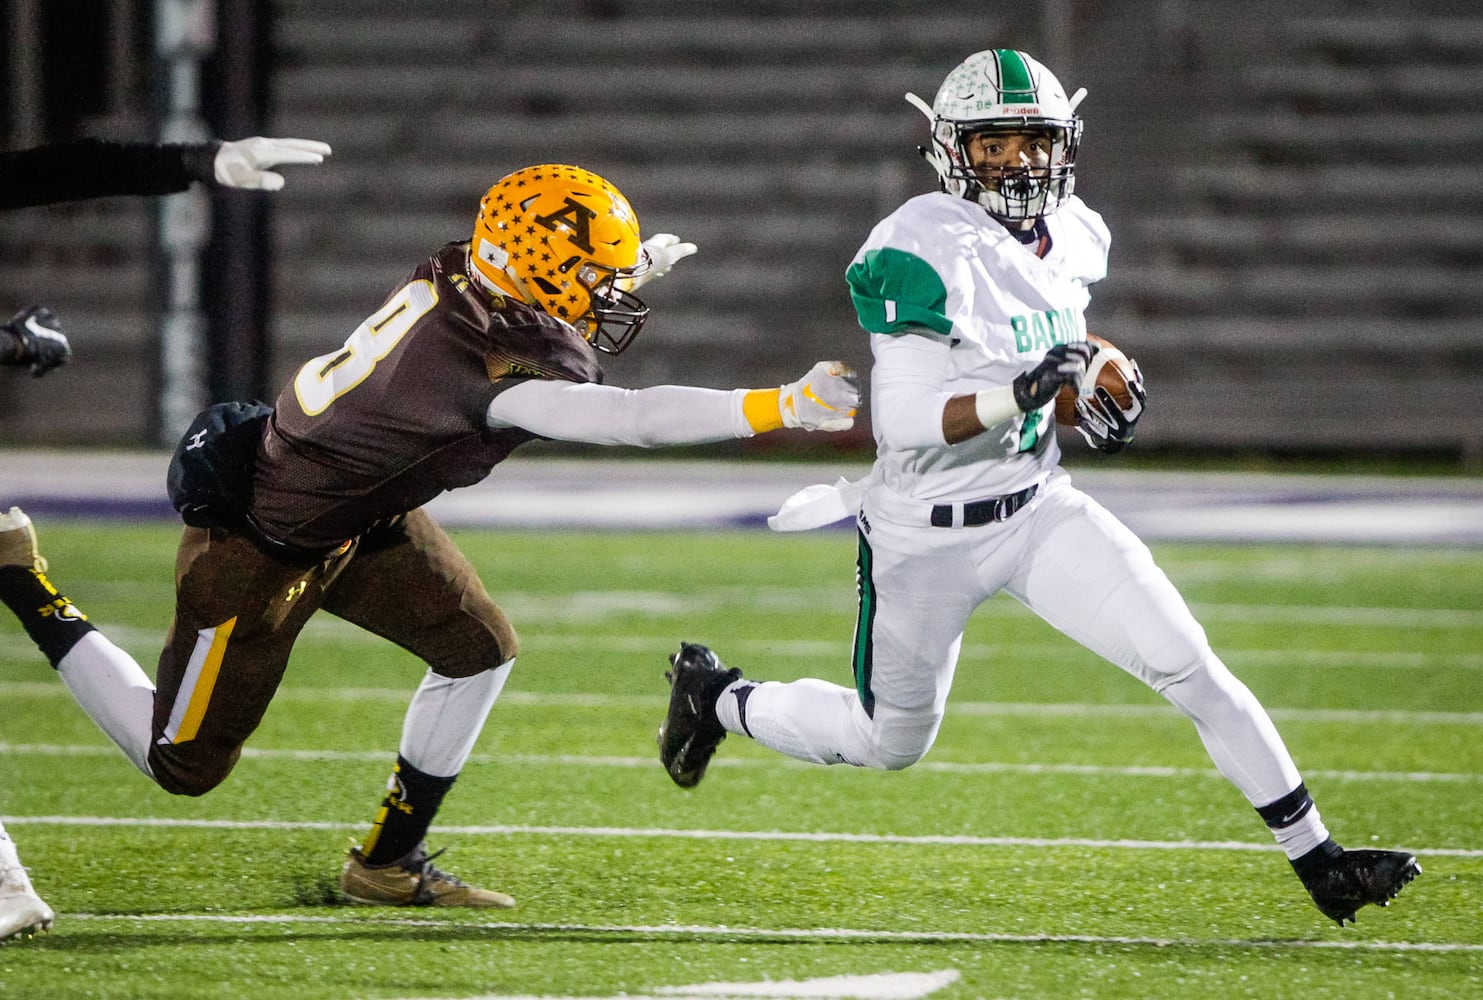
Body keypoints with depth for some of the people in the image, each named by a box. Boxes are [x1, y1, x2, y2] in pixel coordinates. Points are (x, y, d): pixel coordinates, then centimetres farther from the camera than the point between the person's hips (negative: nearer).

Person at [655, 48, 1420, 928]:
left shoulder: (1074, 237, 0)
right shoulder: (926, 253, -23)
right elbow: (902, 420, -28)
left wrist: (1101, 393, 2)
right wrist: (1018, 396, -41)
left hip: (1037, 508, 5)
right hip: (929, 537, -5)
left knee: (1191, 666, -9)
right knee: (889, 745, 14)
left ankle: (1320, 862, -2)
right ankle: (717, 696, 41)